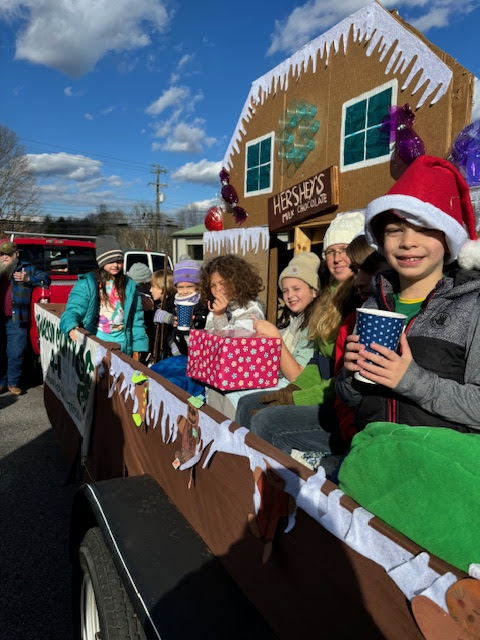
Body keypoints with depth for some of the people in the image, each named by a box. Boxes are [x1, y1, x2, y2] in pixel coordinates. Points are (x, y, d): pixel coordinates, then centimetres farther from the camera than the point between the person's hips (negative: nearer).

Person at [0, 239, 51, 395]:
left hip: (16, 321, -3)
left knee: (16, 354, -2)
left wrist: (28, 279, -13)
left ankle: (13, 383, 11)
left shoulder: (27, 268, 6)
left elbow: (45, 279, 2)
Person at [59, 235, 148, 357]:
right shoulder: (87, 282, -2)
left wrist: (138, 347, 3)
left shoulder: (130, 286, 7)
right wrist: (72, 327, -32)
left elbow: (137, 318, 8)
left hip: (122, 343, 3)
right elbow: (74, 309, -9)